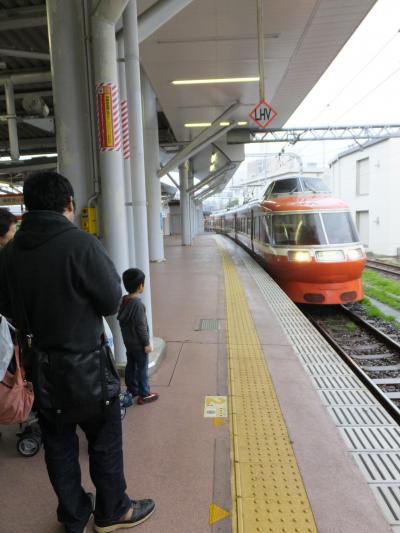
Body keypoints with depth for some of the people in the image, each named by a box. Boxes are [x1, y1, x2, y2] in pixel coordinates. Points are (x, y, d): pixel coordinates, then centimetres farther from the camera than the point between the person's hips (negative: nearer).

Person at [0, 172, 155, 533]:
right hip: (85, 364, -5)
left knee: (58, 444, 20)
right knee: (105, 440, 16)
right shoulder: (81, 244, -21)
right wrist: (108, 268, 1)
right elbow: (111, 303, -14)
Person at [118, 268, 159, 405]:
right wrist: (147, 343, -14)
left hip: (128, 341, 8)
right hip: (138, 343, -8)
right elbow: (141, 326, -23)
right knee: (142, 368, 4)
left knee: (131, 366, 18)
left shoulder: (124, 300, 0)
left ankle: (132, 390, 32)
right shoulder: (138, 304, -26)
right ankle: (144, 395, 14)